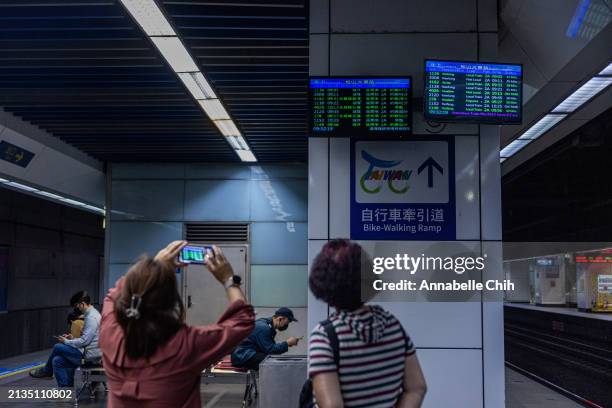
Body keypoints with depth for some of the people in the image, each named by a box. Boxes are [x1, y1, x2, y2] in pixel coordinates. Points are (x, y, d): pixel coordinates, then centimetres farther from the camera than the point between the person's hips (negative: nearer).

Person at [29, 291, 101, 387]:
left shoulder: (91, 317, -19)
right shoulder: (91, 314, 13)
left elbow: (84, 341, -21)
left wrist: (66, 341, -8)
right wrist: (72, 338, 9)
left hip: (89, 354, -9)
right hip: (89, 352, 9)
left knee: (58, 347, -4)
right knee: (58, 361, 7)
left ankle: (47, 370, 22)